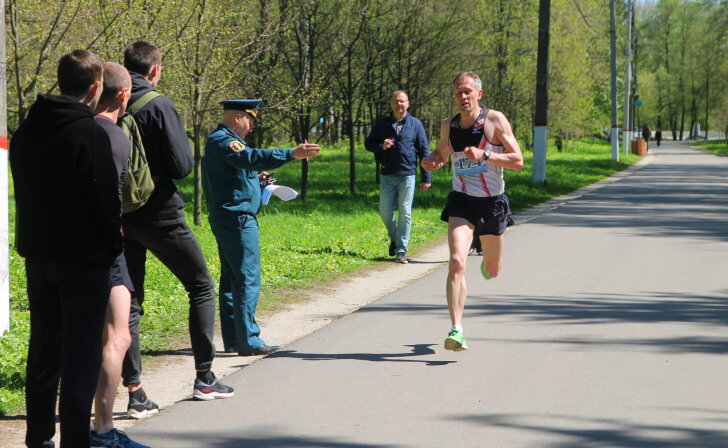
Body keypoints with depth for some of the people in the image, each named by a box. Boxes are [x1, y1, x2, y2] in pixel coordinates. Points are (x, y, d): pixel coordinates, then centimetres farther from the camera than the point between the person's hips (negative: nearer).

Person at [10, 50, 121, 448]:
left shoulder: (26, 131, 6)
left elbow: (23, 189, 12)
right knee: (81, 355, -2)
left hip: (38, 254, 7)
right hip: (84, 258, -7)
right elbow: (105, 196, -15)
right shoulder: (89, 132, -17)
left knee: (43, 348, 17)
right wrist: (112, 244, -1)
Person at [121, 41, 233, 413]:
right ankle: (204, 377, 14)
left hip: (121, 215, 5)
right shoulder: (159, 106, -14)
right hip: (160, 215, -5)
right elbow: (182, 166, -16)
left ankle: (134, 391, 4)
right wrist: (183, 147, 4)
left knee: (128, 302, 9)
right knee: (202, 287, 13)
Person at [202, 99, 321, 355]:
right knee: (248, 278, -10)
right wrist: (291, 154, -36)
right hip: (236, 217, -11)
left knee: (231, 277, 12)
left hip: (225, 217, 11)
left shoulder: (220, 141, 20)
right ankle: (248, 341, -11)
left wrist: (254, 179, 14)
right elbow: (252, 158, -31)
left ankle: (232, 340, 16)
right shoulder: (223, 141, -14)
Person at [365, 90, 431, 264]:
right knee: (385, 212, 2)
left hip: (407, 175, -2)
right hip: (387, 176, 2)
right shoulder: (382, 124, 8)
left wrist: (426, 177, 1)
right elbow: (368, 144, 13)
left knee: (405, 213, -4)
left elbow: (424, 151, 6)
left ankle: (401, 250, 1)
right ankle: (394, 238, 29)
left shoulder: (415, 124, 4)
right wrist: (381, 146, -11)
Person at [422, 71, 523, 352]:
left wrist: (484, 155, -26)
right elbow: (441, 154, 22)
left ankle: (486, 261, 55)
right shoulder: (448, 126, 3)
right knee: (457, 262, -22)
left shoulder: (495, 120, -9)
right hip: (461, 202, 1)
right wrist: (431, 161, -2)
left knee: (492, 272, 15)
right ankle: (456, 330, -24)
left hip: (493, 203, -1)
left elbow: (518, 161, -12)